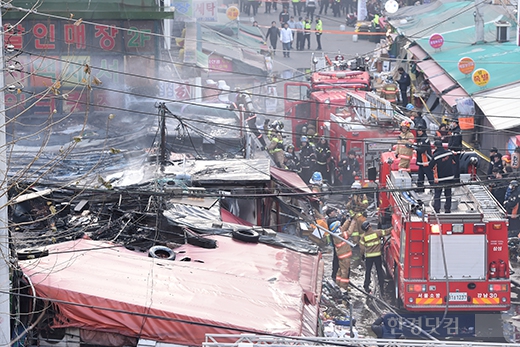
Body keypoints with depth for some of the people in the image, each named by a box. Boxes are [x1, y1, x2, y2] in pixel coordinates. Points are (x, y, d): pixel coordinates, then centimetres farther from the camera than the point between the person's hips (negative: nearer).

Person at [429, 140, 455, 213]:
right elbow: (453, 163, 10)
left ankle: (437, 210, -1)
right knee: (448, 195, 16)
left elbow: (431, 166, -8)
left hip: (439, 179, -4)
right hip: (450, 177, 4)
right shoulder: (449, 153, -4)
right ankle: (448, 209, 20)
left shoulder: (435, 156, -18)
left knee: (437, 195, 4)